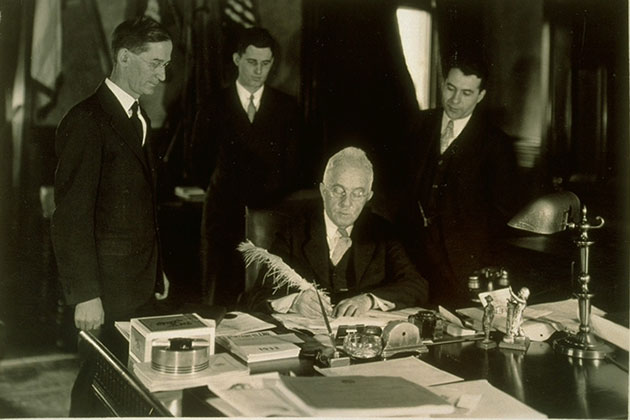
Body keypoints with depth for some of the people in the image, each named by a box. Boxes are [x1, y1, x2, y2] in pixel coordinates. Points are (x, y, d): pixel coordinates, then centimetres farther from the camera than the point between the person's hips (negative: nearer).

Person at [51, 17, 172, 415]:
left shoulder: (140, 119, 14)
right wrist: (84, 293, -18)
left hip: (139, 282, 7)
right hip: (106, 283, -7)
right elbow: (72, 215, -16)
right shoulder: (87, 121, -13)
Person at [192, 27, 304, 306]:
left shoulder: (287, 109, 7)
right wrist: (225, 193, 6)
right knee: (221, 296, 0)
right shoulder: (213, 109, 5)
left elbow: (293, 167, 9)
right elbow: (201, 166, 11)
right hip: (225, 215, 0)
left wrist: (280, 206, 2)